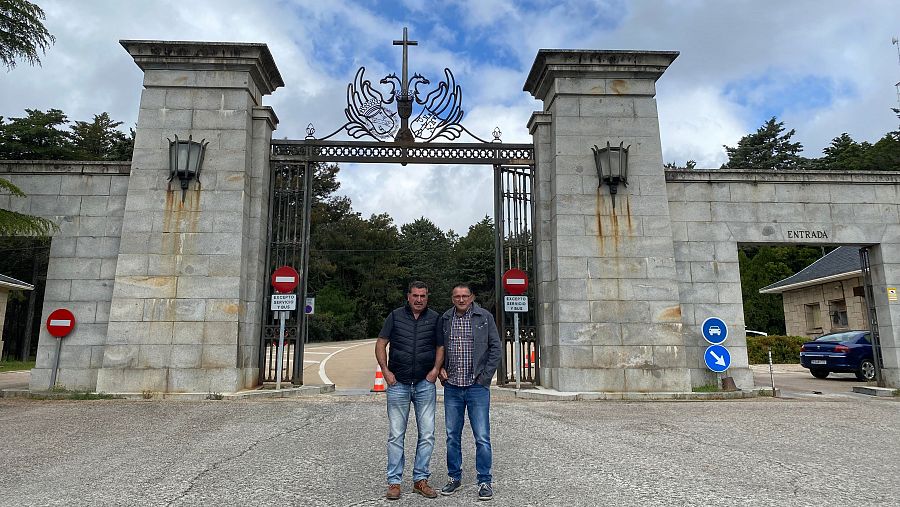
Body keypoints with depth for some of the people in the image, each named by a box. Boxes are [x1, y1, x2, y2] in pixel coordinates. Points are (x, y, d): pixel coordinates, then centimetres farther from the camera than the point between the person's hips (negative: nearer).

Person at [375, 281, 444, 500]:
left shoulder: (434, 318, 6)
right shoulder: (395, 316, 4)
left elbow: (440, 347, 11)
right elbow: (380, 344, 5)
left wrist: (436, 369, -3)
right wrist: (385, 371, -4)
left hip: (425, 384, 1)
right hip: (398, 384, -1)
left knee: (427, 434, 4)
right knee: (396, 435, 4)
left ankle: (420, 479, 18)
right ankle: (394, 482, 14)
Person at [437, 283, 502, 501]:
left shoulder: (485, 317, -2)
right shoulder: (445, 319, 5)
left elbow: (495, 348, -1)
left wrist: (485, 377, -6)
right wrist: (440, 369, 2)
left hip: (477, 387, -3)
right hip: (452, 387, 3)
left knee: (482, 437, 0)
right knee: (452, 436, 12)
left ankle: (484, 481, 14)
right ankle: (454, 477, 27)